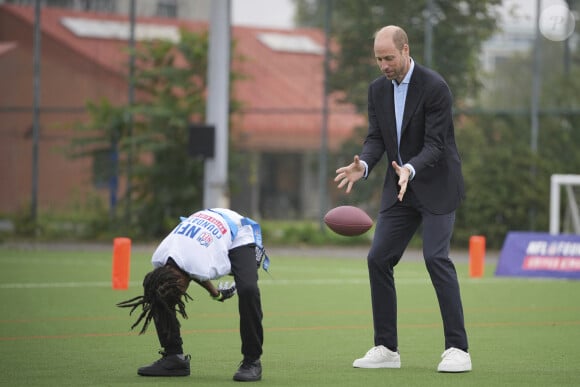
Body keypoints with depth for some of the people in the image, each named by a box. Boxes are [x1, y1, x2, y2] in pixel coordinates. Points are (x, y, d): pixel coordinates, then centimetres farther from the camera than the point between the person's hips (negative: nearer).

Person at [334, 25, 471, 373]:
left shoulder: (434, 87, -17)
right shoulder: (378, 89, 3)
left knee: (436, 257, -19)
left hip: (437, 185, -7)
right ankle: (387, 349, 7)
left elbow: (434, 144, -21)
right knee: (378, 259, 0)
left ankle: (457, 348, -15)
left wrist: (410, 169, -39)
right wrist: (363, 166, -20)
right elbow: (376, 138, 1)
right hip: (400, 188, 7)